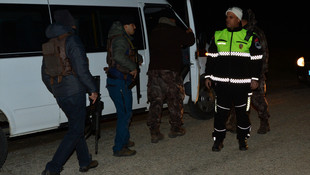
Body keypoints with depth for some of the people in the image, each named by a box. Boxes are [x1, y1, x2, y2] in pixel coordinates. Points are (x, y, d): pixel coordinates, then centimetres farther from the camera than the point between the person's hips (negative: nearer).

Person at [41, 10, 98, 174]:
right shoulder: (72, 41, -11)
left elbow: (45, 75, 17)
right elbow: (81, 69, -17)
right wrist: (93, 89, -7)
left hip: (60, 96, 8)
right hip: (74, 93, -8)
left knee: (76, 127, 19)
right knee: (75, 131, -2)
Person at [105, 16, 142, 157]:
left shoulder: (124, 39, 18)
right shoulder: (121, 40, -15)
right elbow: (118, 56, -35)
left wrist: (137, 58, 23)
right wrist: (133, 67, -25)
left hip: (119, 82, 11)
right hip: (119, 82, -11)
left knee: (125, 112, 21)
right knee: (125, 114, -7)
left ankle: (123, 140, 35)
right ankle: (119, 148, -2)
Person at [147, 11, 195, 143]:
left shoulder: (154, 33, 17)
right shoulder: (174, 31, -2)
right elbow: (190, 41, 5)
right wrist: (190, 33, 29)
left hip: (153, 70, 5)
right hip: (169, 71, -5)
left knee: (155, 102, 6)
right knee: (175, 101, 10)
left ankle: (154, 133, 4)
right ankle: (175, 129, 19)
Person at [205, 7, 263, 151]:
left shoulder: (249, 37, 2)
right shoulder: (218, 35, 9)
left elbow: (256, 59, 5)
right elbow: (211, 57, 13)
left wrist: (255, 79, 0)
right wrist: (208, 76, 9)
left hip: (242, 83, -1)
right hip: (221, 82, 2)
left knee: (242, 111, 7)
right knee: (221, 112, 2)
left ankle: (242, 139, 23)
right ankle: (218, 139, 16)